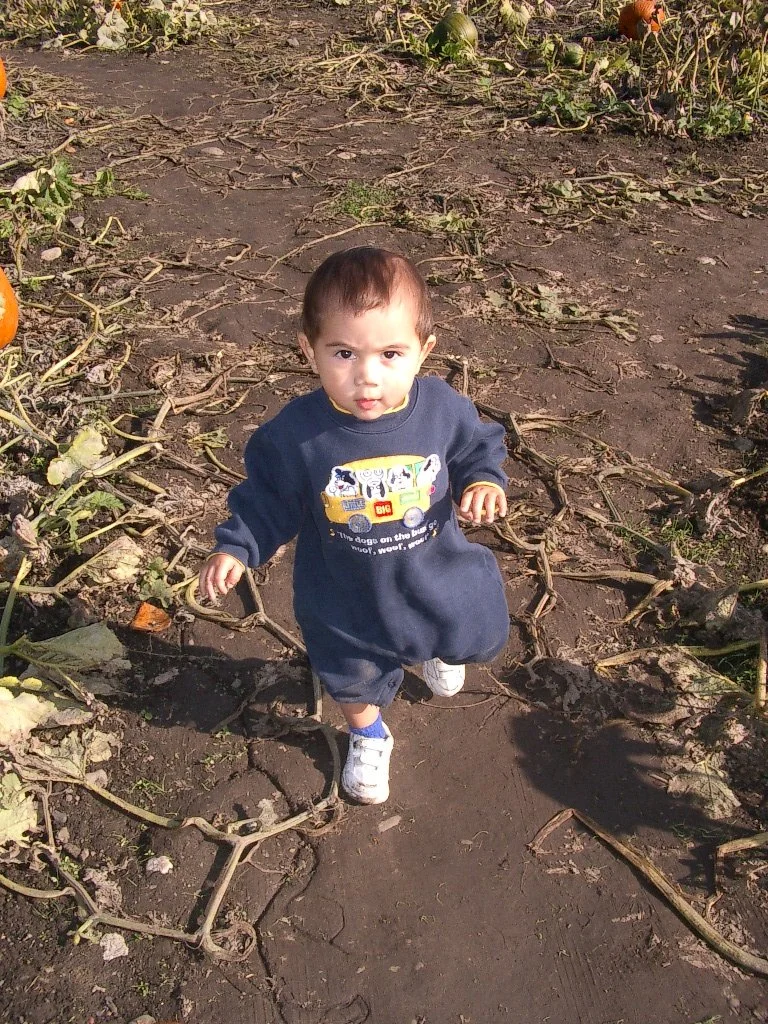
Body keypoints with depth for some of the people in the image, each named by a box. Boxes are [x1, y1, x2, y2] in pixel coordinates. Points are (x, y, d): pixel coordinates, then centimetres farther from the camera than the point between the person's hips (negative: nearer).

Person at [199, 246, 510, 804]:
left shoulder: (444, 409, -24)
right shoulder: (296, 433, -28)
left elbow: (479, 447, -3)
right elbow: (267, 498, -11)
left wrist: (486, 484, -22)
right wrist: (236, 548, -20)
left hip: (437, 577, 2)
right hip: (347, 596, -1)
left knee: (476, 637, 30)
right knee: (354, 677, 24)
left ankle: (438, 650, 69)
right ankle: (369, 739, 60)